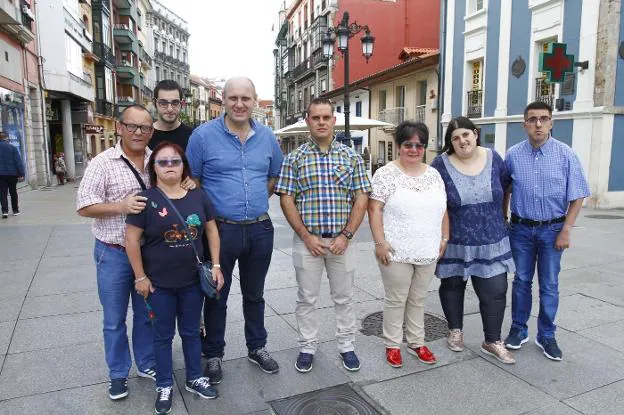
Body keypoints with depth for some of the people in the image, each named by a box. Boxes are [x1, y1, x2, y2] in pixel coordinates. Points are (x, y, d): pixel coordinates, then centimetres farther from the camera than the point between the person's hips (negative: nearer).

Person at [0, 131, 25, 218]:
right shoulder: (12, 147, -4)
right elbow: (18, 161, -9)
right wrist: (21, 174, -9)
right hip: (12, 173, 0)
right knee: (13, 192, 11)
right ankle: (15, 210, 17)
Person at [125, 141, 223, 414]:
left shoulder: (198, 196, 0)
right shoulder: (146, 199, -11)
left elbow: (211, 230, 6)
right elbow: (132, 240, -9)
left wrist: (216, 265, 1)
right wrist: (140, 277, -9)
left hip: (193, 280, 3)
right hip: (159, 283, -3)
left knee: (191, 331, 18)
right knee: (163, 335, 13)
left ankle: (194, 379, 36)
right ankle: (164, 386, 31)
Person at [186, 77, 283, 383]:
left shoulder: (266, 137, 4)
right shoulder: (203, 135, -7)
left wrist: (255, 202, 9)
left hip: (260, 229, 4)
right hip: (221, 229, -3)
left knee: (254, 294, 19)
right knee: (216, 297, 11)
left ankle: (257, 347, 37)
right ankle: (213, 354, 30)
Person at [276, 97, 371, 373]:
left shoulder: (351, 157, 3)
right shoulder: (295, 158, 0)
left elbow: (361, 198, 1)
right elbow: (286, 199, -2)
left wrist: (346, 235, -9)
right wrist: (306, 236, -10)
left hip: (342, 240, 1)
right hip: (307, 240, -1)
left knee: (344, 297, 13)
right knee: (306, 299, 11)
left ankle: (346, 346, 30)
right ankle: (307, 347, 28)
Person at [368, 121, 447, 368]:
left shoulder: (434, 175, 9)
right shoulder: (386, 174, -8)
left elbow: (443, 209, 14)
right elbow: (374, 210, -12)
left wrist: (444, 238, 10)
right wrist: (380, 242, -17)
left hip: (427, 253, 5)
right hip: (396, 252, -5)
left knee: (418, 299, 17)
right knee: (396, 300, 8)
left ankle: (416, 342, 32)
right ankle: (392, 345, 24)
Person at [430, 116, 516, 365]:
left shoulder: (493, 158, -1)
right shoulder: (441, 164, -10)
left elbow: (505, 188, 14)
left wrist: (497, 215, 16)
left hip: (491, 242, 2)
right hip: (455, 242, -2)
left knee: (495, 291, 3)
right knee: (452, 286, 14)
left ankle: (492, 341, 22)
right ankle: (455, 330, 36)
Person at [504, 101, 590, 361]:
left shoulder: (565, 155, -7)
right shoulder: (513, 155, -3)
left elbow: (577, 197, -4)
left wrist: (566, 231, -9)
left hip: (552, 229, -1)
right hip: (521, 228, 1)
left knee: (549, 284, 8)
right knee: (521, 281, 12)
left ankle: (546, 336, 24)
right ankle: (518, 330, 27)